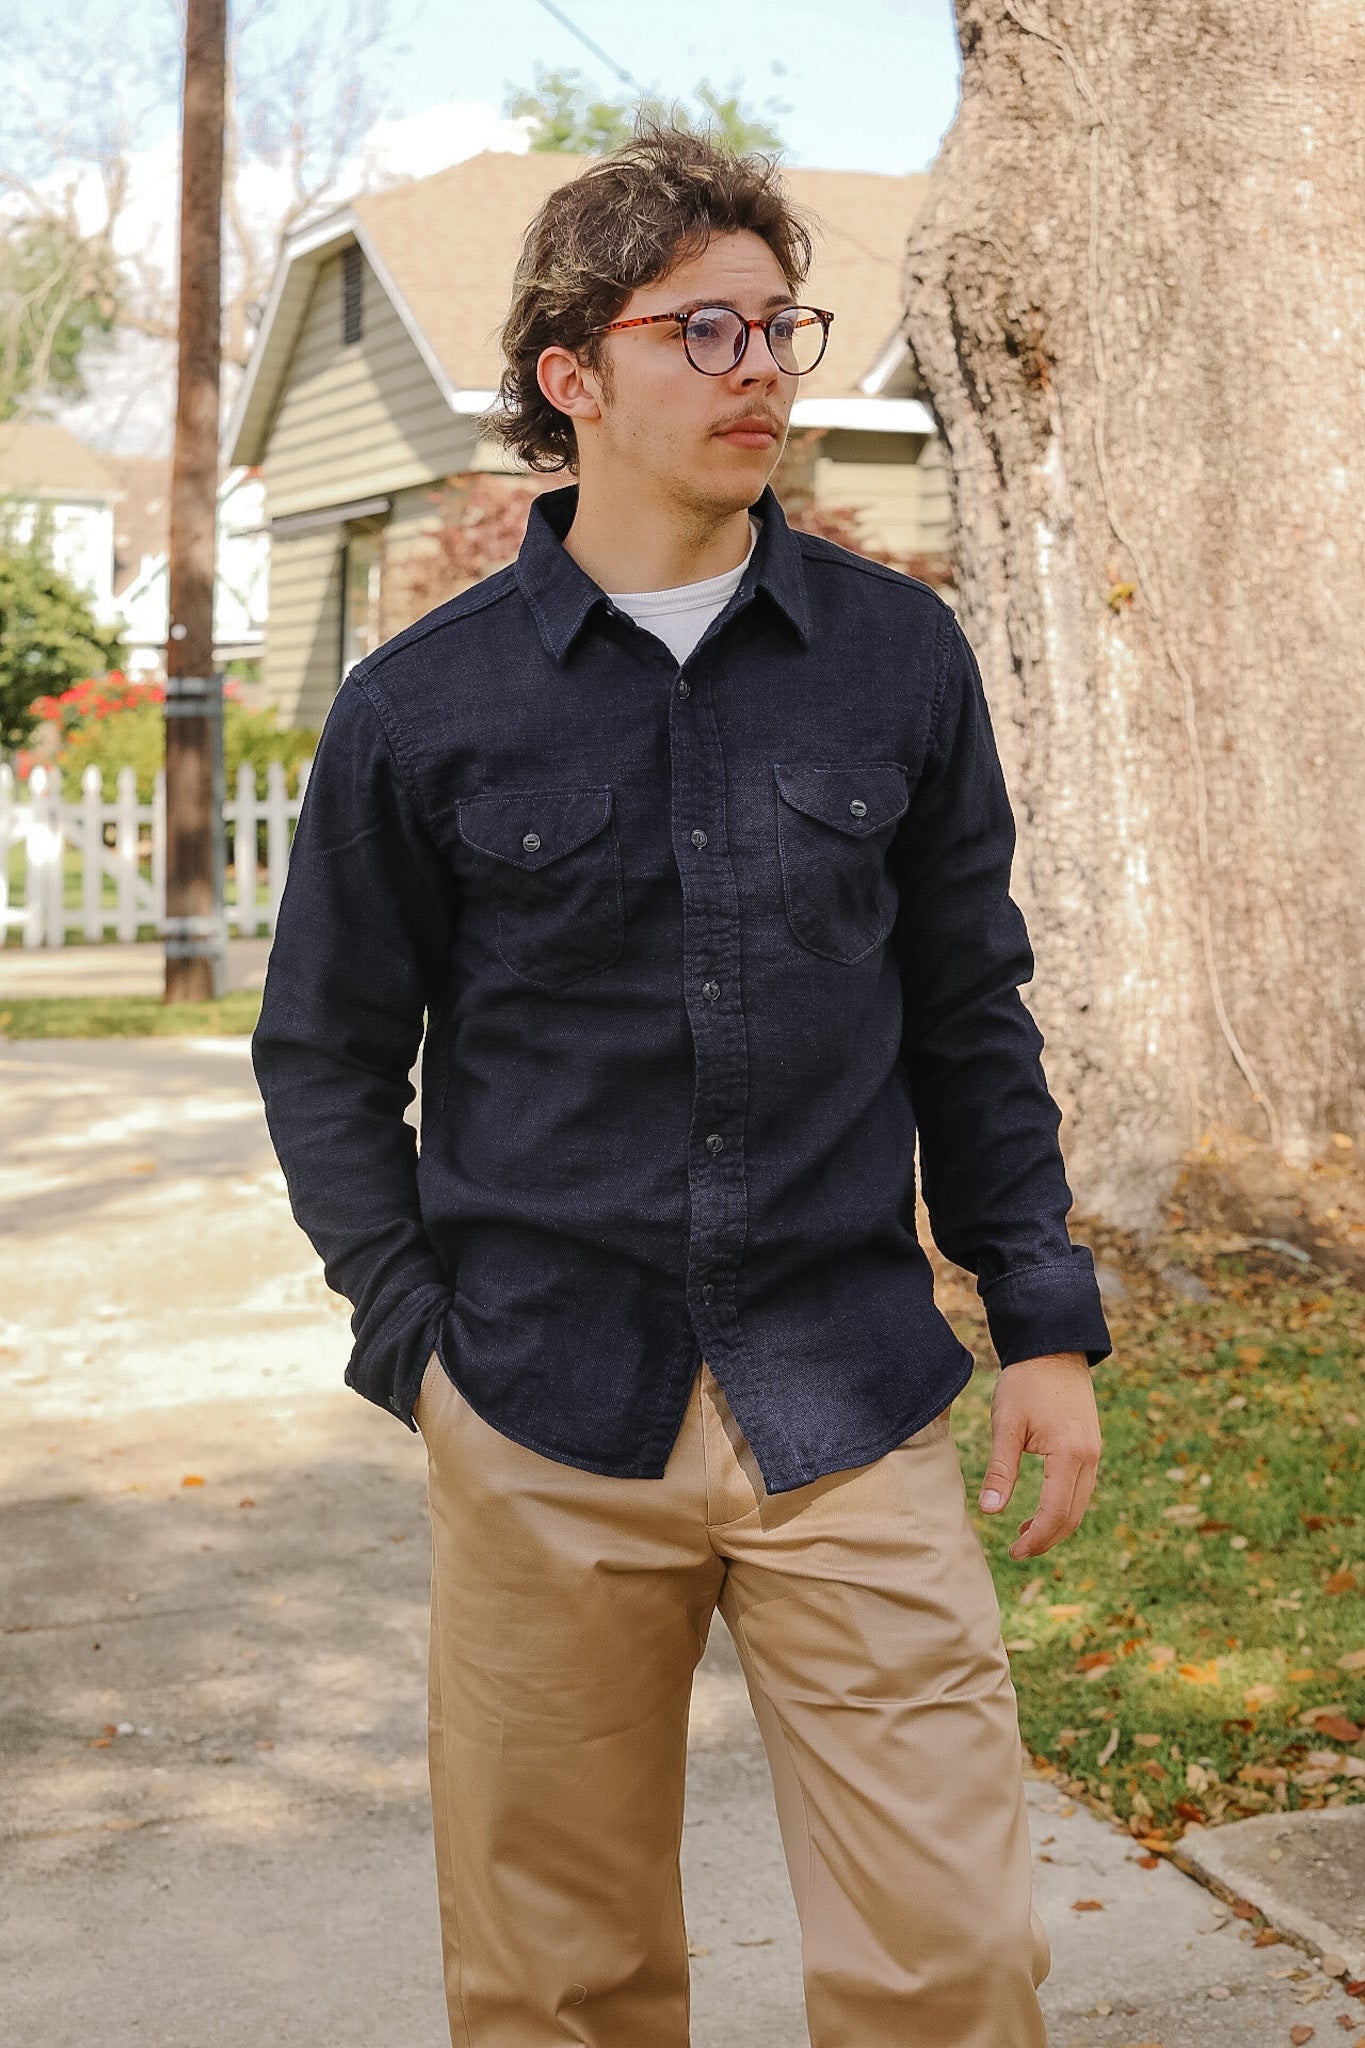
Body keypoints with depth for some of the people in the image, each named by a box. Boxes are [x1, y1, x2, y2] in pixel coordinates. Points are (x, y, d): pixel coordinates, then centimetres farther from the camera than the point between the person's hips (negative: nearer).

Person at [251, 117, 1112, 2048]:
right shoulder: (422, 706, 0)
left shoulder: (901, 657, 4)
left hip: (851, 1409, 1)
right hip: (546, 1428, 0)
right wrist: (417, 1335, 1)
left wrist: (1046, 1321, 6)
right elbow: (325, 1054, 9)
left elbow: (972, 1016, 11)